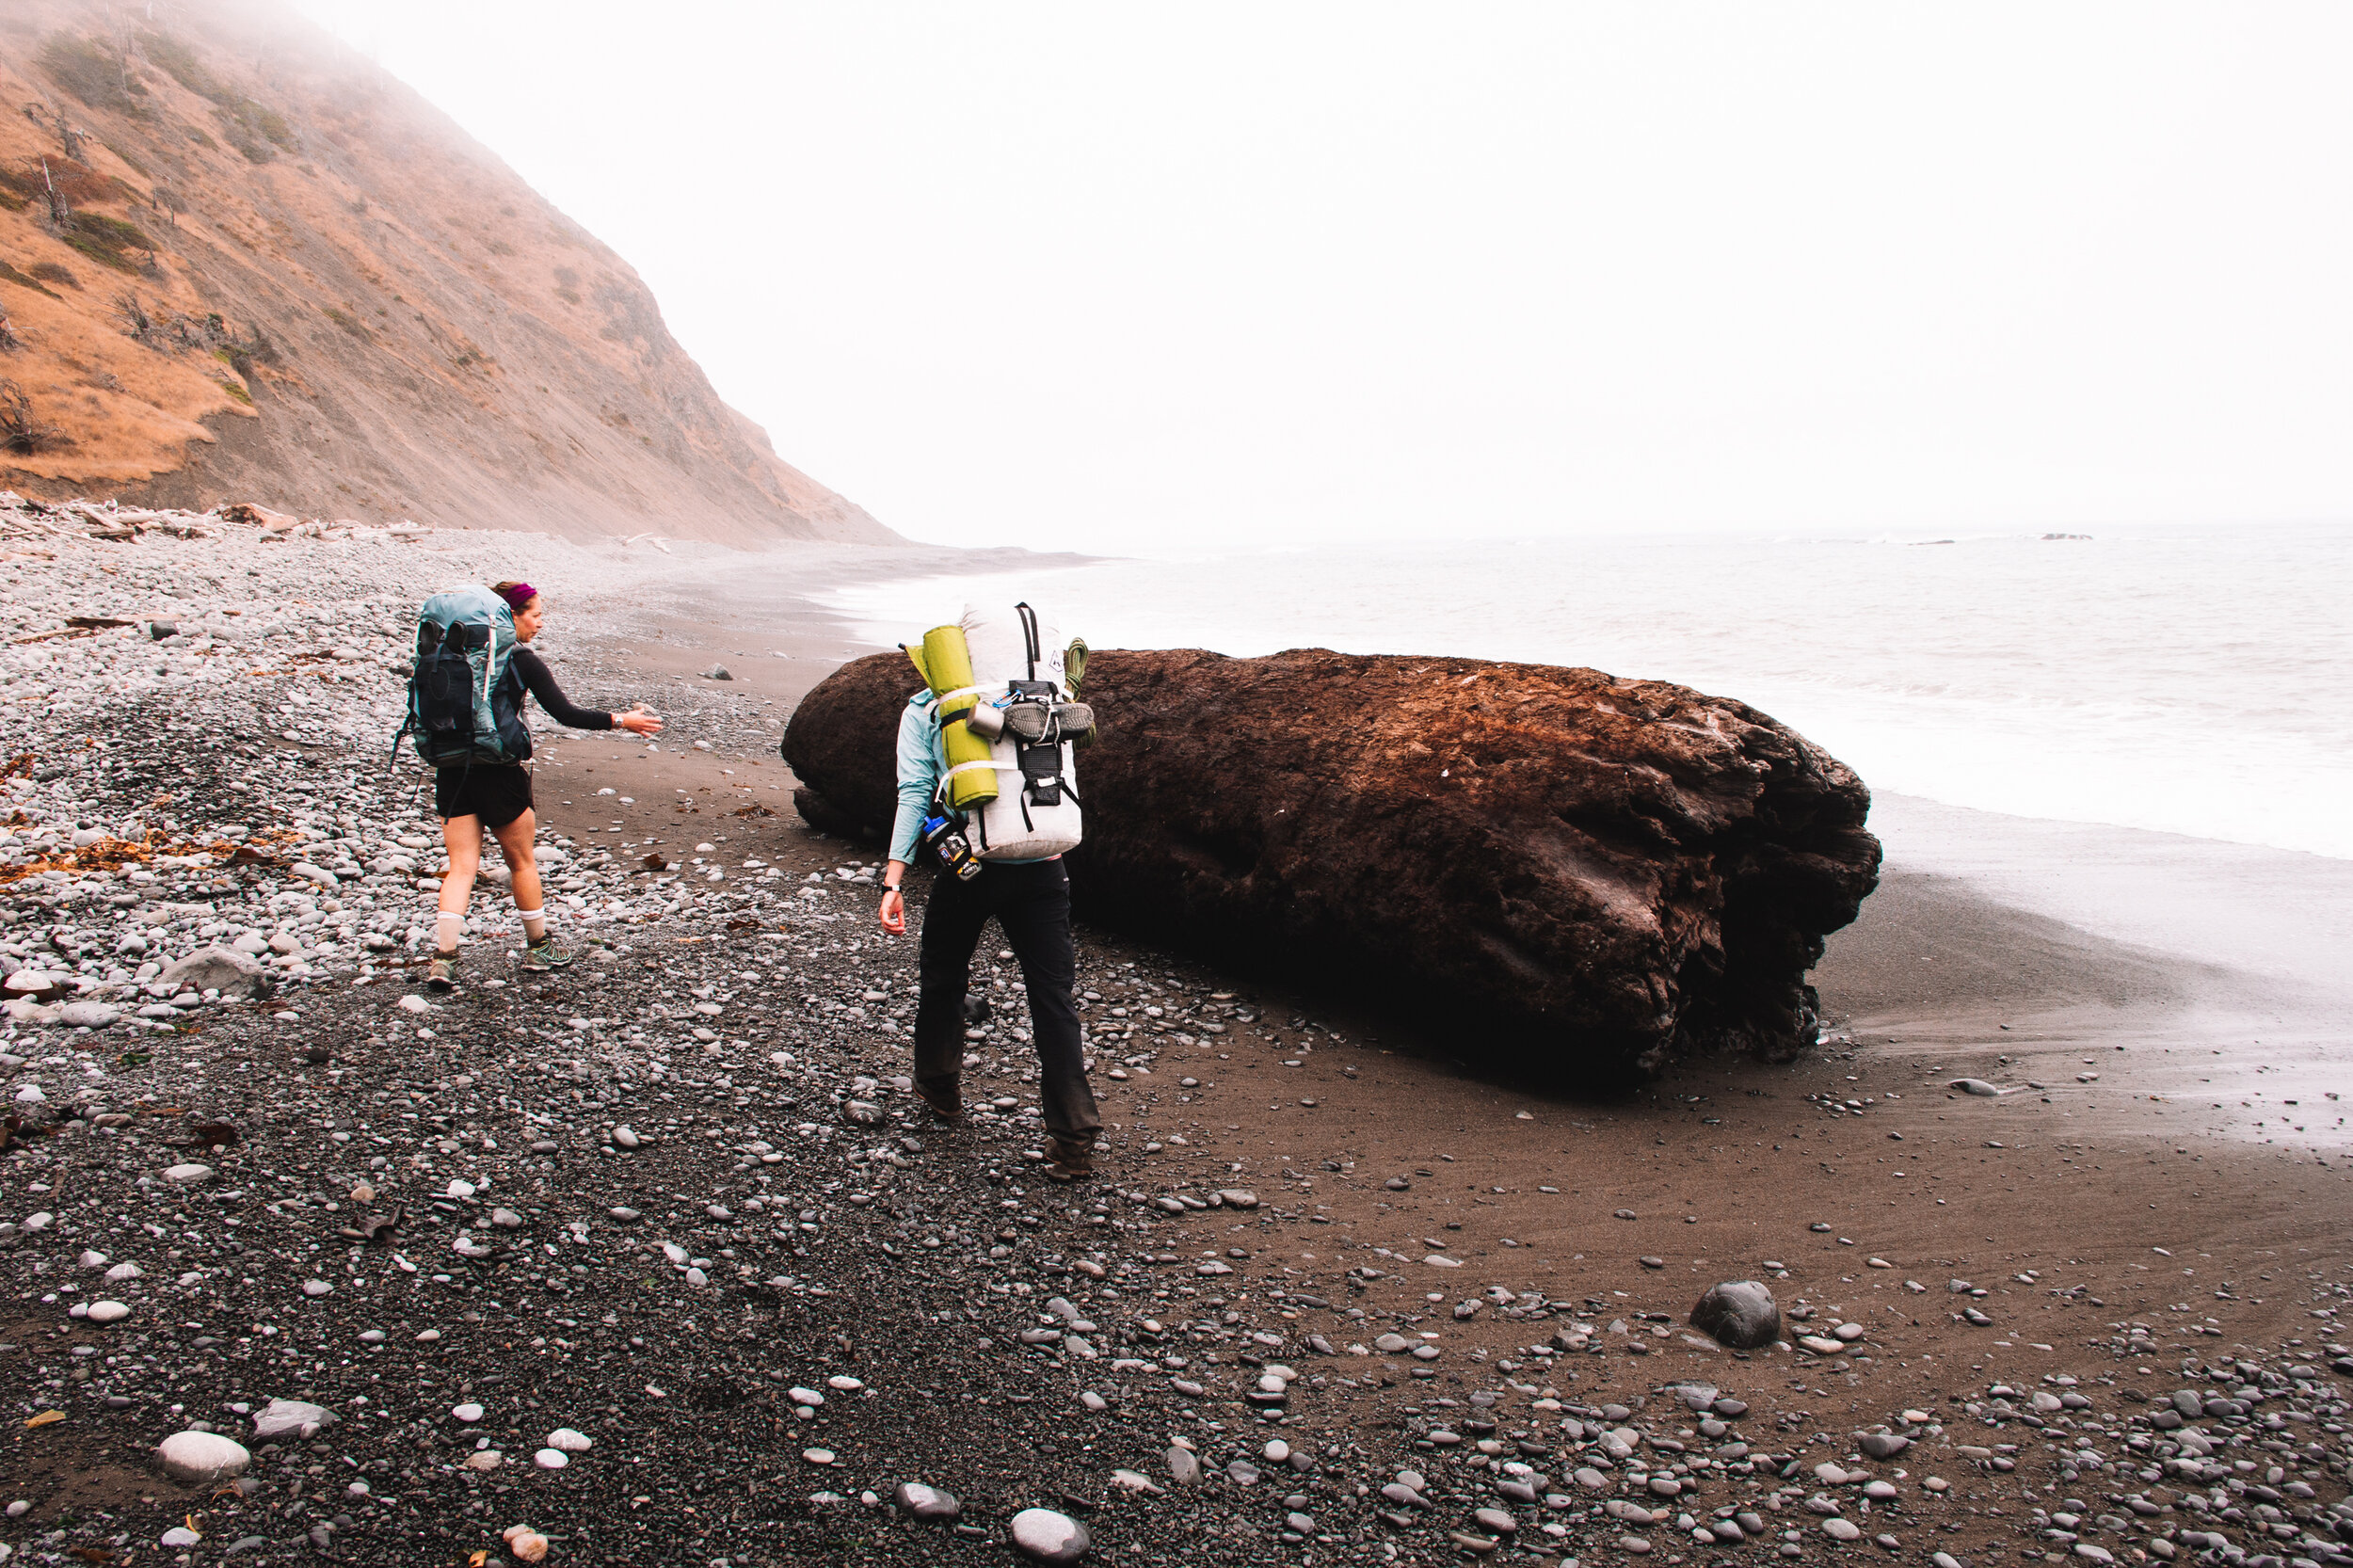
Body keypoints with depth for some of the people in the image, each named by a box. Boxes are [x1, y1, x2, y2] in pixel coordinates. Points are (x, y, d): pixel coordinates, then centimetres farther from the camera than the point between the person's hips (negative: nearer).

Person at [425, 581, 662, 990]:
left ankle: (443, 957, -6)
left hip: (452, 770, 4)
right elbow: (565, 715, -12)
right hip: (498, 772, -4)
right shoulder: (523, 662, -9)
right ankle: (538, 948, 26)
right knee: (521, 862, 13)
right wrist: (621, 721, -5)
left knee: (461, 866, 5)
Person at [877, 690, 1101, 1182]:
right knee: (1055, 999, 2)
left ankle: (938, 1090, 41)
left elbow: (915, 794, -3)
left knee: (942, 979, 23)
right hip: (1043, 869, 2)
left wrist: (894, 881, -6)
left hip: (969, 866, -1)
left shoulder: (922, 710, 6)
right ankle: (1074, 1142, -1)